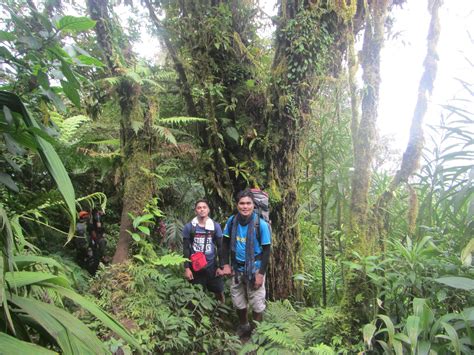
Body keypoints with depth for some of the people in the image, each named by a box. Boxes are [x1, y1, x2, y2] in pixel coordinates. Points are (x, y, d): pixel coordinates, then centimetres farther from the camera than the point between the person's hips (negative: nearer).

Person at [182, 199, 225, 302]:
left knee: (219, 292, 11)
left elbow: (220, 247, 2)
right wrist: (187, 268, -6)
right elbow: (186, 249, -2)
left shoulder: (215, 226, -2)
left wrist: (220, 266, -2)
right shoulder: (189, 227, -4)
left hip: (212, 266, 1)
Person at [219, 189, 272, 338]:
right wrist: (226, 265, -1)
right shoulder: (232, 221, -8)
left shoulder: (261, 224, -18)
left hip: (254, 269, -4)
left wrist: (261, 274, -14)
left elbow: (266, 250, -12)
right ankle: (243, 327, 44)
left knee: (256, 303, 7)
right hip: (237, 269, 4)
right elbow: (226, 243, 4)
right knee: (238, 301, 19)